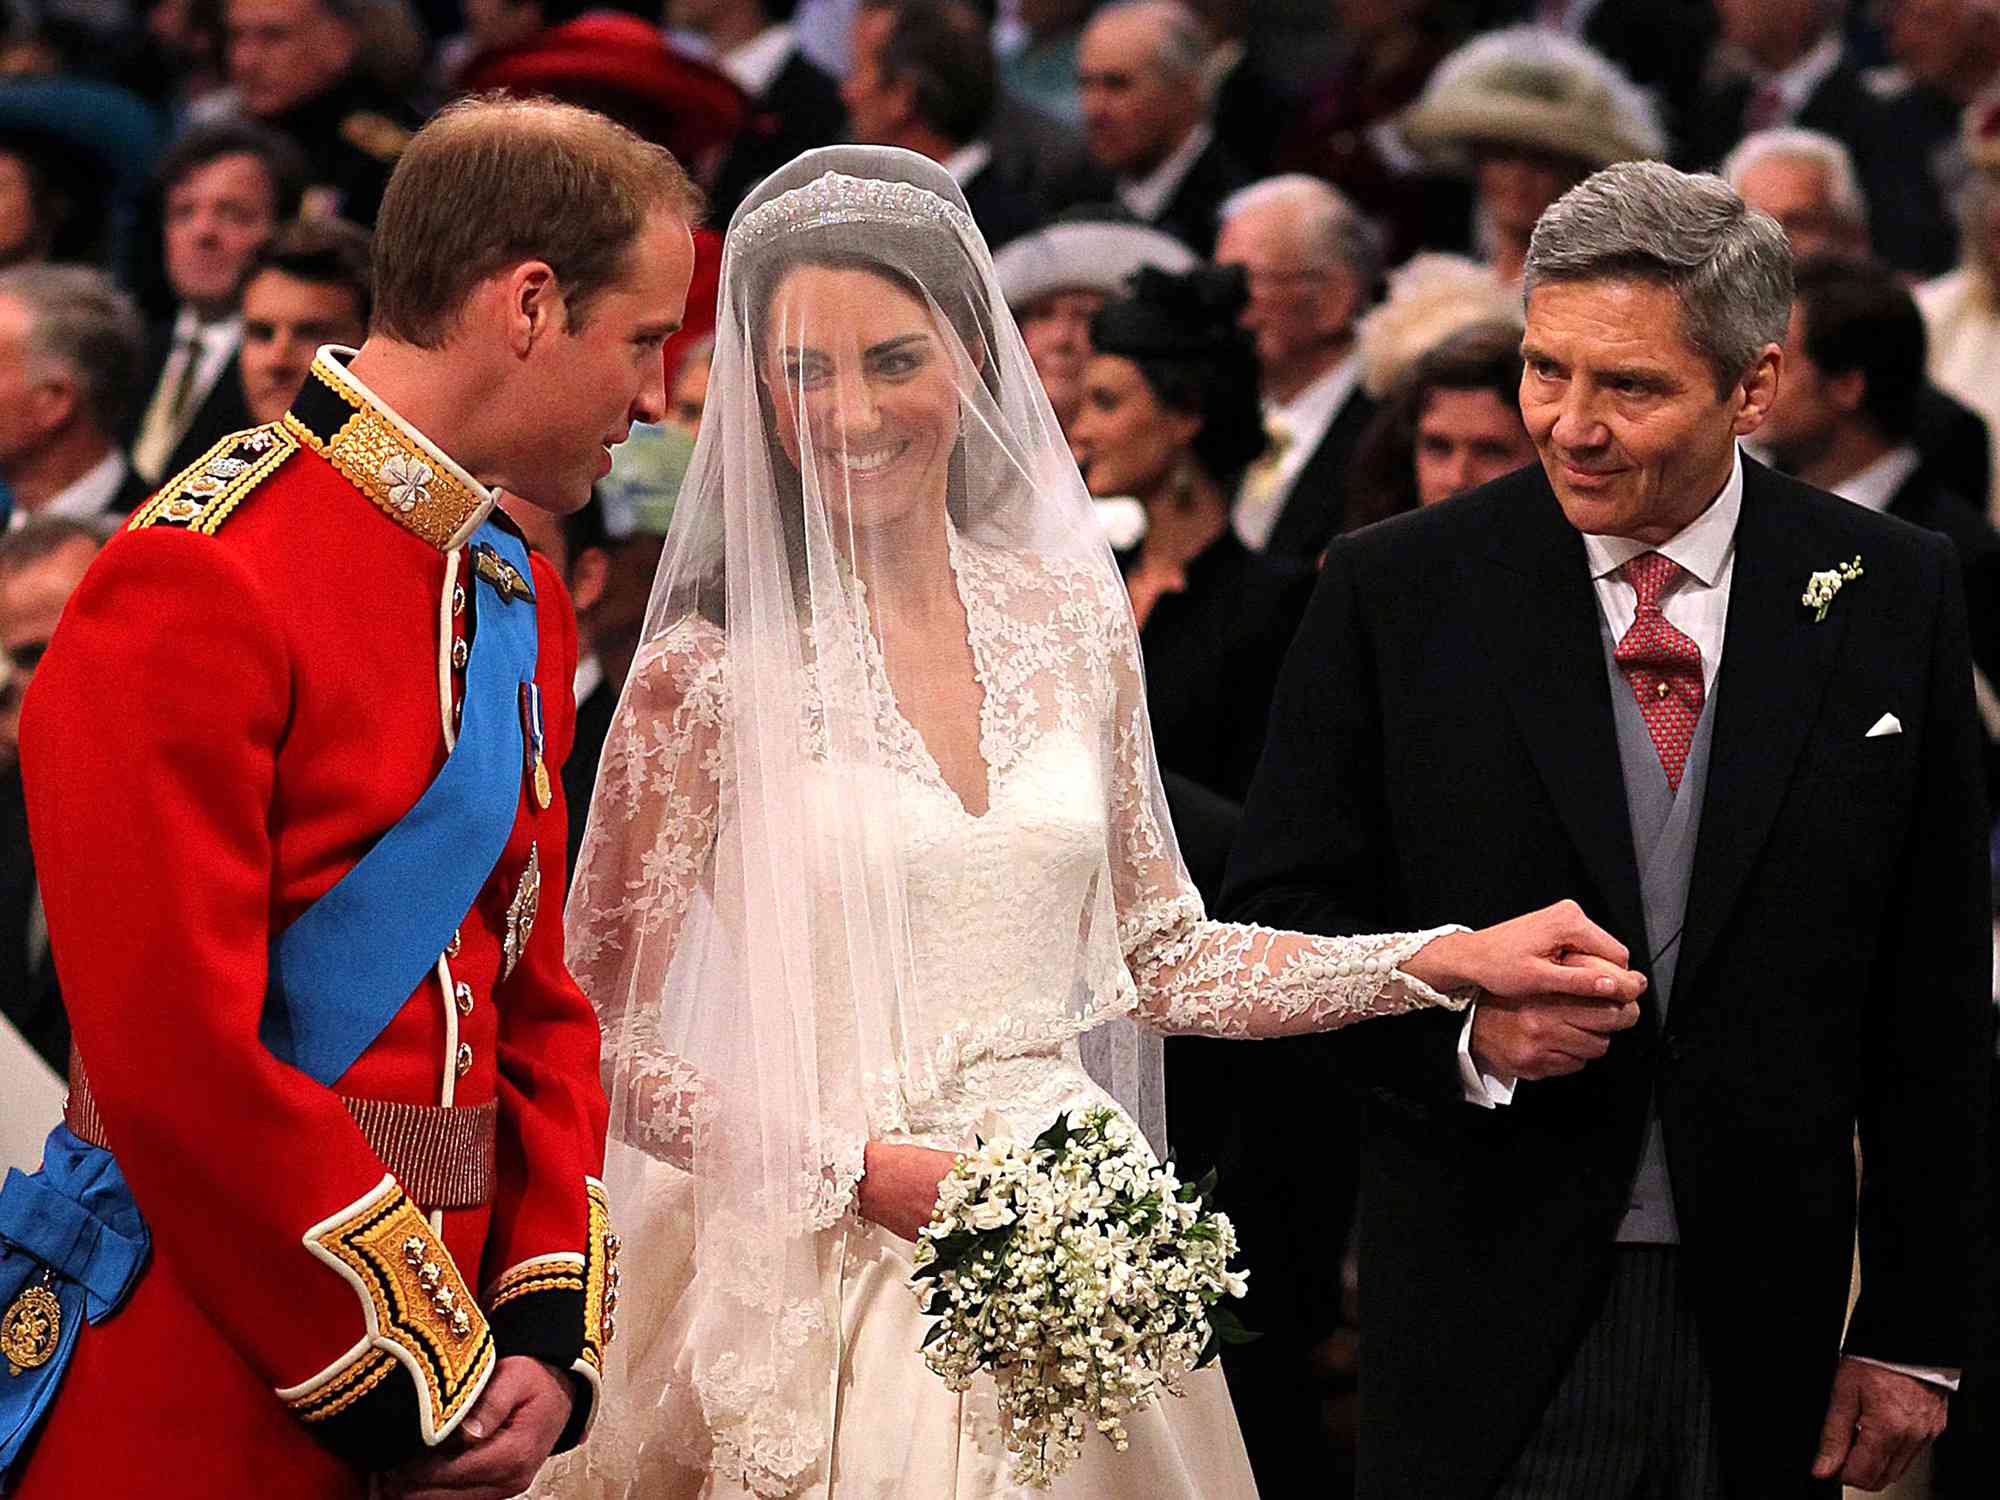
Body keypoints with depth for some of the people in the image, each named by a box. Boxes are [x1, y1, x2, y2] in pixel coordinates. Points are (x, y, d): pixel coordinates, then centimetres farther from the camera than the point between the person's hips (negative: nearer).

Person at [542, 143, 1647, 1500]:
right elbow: (600, 1037, -7)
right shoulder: (712, 670, -9)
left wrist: (1454, 961, 6)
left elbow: (1158, 958, 13)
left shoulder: (1072, 622, 5)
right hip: (836, 1280, -4)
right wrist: (853, 1170, -17)